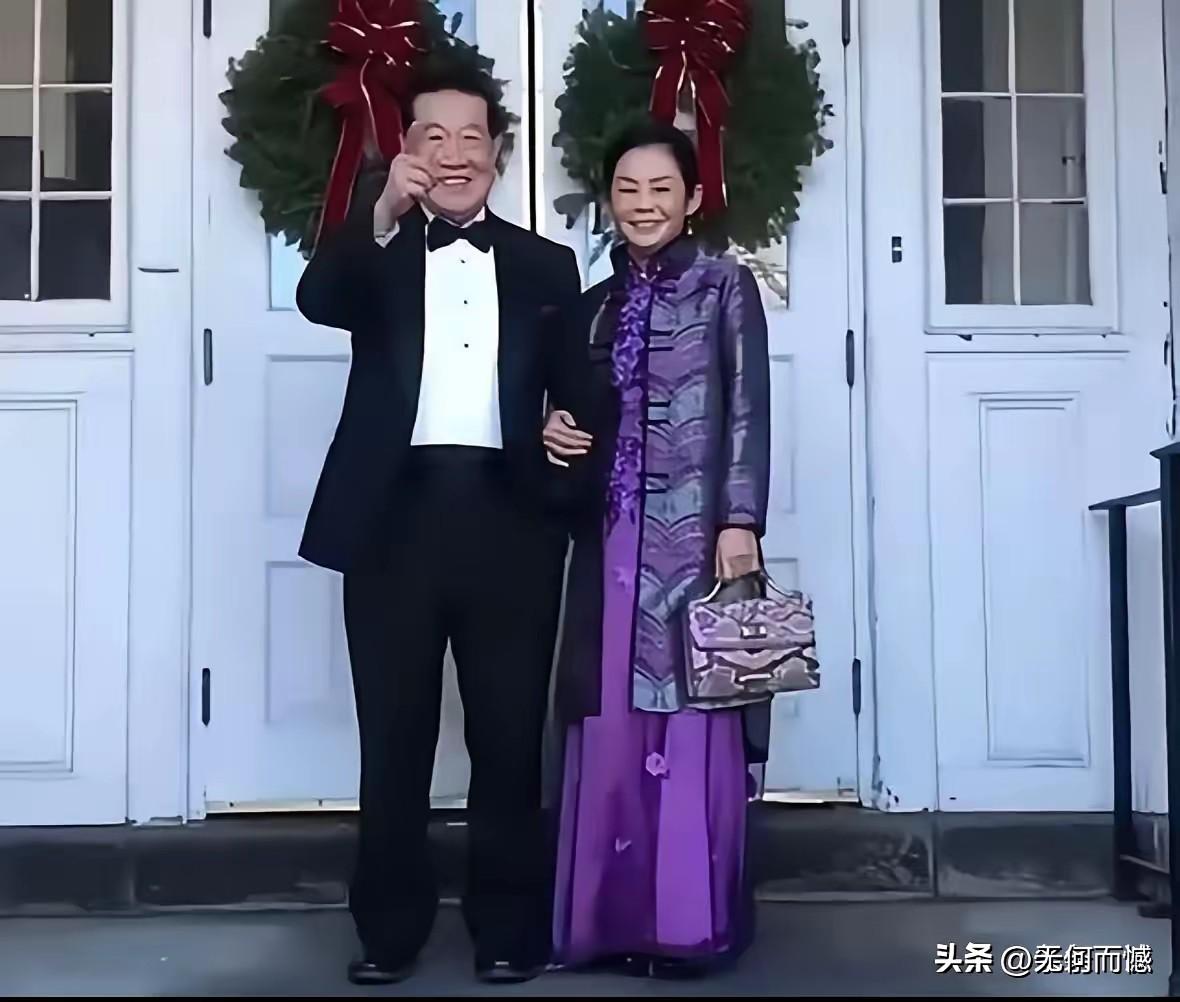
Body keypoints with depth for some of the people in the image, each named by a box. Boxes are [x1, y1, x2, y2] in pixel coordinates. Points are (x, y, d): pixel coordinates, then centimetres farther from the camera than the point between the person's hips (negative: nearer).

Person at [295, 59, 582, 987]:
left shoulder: (547, 263, 14)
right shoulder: (374, 250, 10)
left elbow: (571, 392, 14)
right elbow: (317, 301, -11)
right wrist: (383, 213, -26)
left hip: (508, 518, 1)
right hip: (395, 514, 0)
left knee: (510, 735, 5)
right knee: (394, 737, 6)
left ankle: (509, 924, 16)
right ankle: (390, 926, 16)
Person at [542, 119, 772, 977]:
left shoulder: (726, 286, 3)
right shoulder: (596, 305, 16)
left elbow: (748, 411, -5)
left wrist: (740, 522, -14)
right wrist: (557, 434, -2)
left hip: (696, 530, -5)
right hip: (613, 536, 5)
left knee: (692, 720, -3)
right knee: (611, 723, 4)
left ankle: (694, 920, 5)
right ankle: (614, 915, 12)